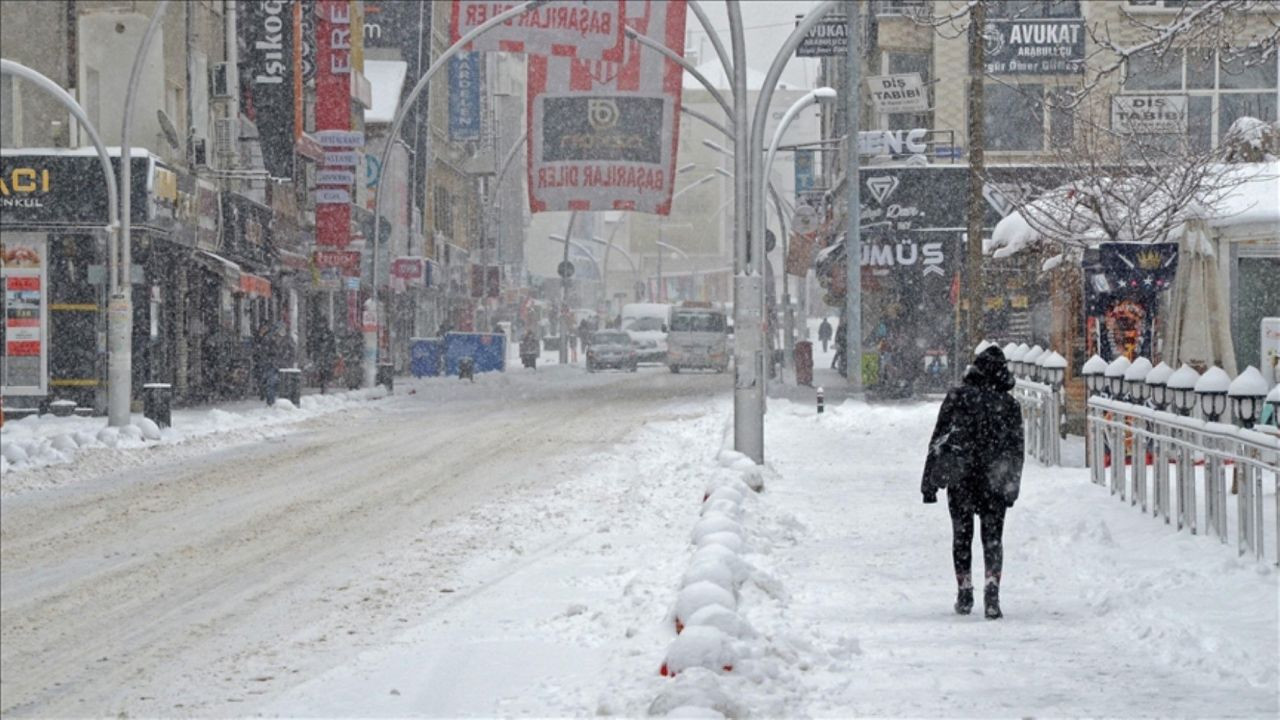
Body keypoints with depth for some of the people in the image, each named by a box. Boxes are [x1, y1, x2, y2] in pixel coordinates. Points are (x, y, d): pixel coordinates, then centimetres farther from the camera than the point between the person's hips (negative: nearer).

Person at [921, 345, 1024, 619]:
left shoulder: (957, 396, -4)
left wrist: (929, 482, 2)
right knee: (992, 536, 4)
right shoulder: (1009, 404, 2)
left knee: (962, 535, 13)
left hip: (959, 476, -1)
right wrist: (1012, 488, 15)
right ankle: (992, 587, -17)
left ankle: (965, 593, 14)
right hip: (994, 481, 1)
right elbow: (1016, 449, 6)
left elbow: (938, 440, -3)